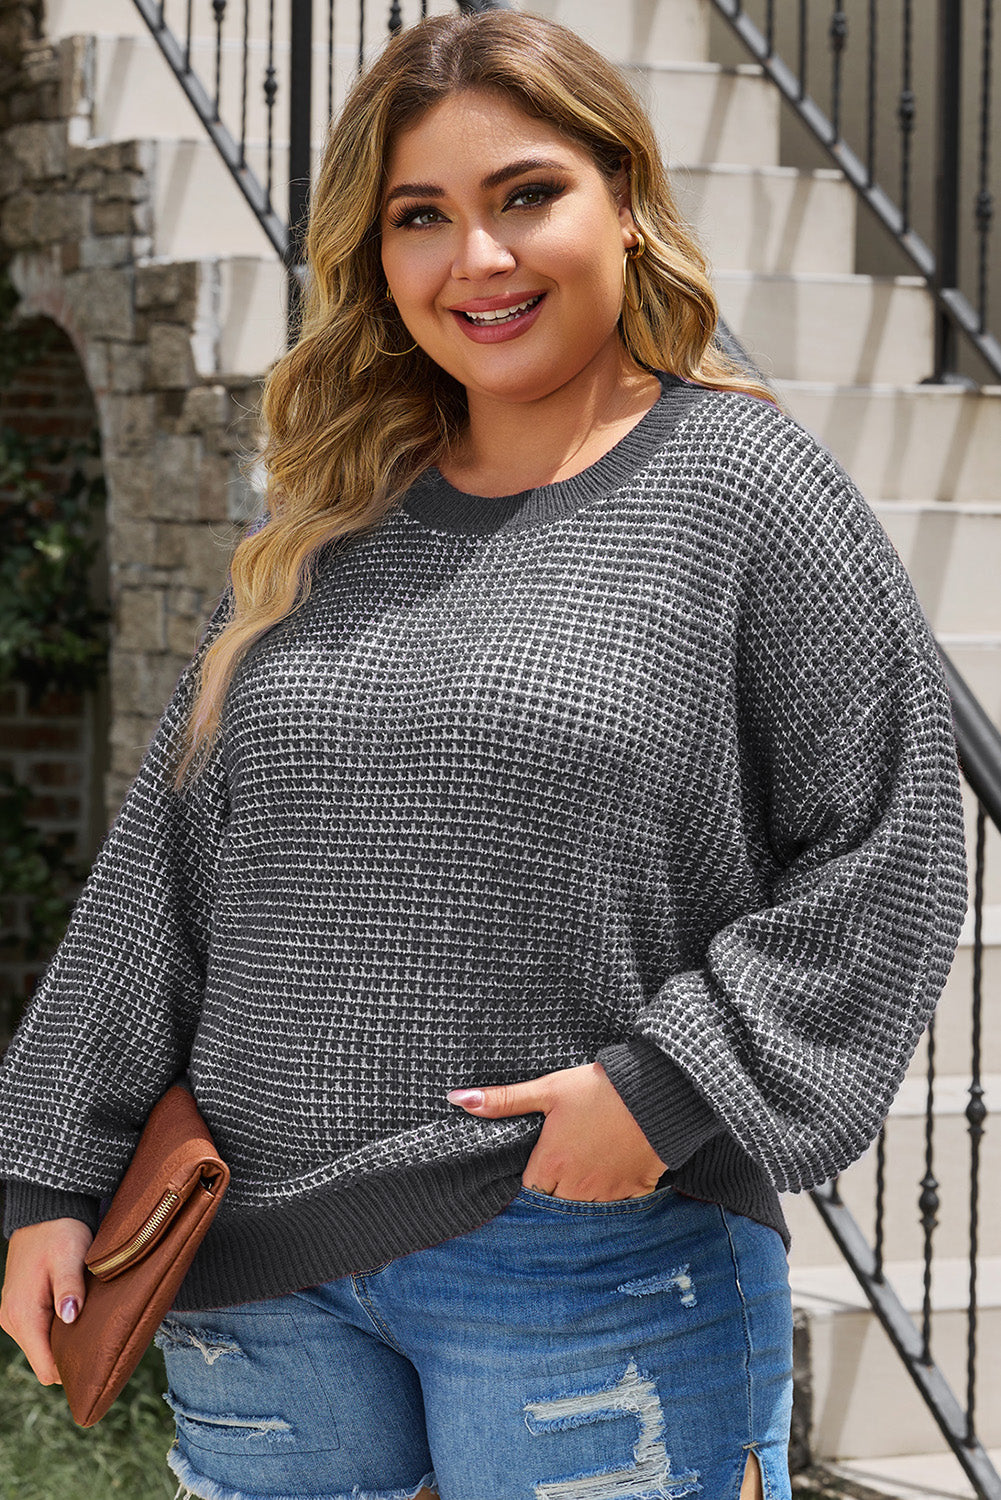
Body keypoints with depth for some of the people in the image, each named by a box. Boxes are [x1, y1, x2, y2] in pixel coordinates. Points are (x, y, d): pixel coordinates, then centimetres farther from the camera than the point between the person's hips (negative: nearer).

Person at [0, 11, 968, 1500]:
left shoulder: (745, 486, -4)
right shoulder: (324, 519, 10)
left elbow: (889, 851, -7)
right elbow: (167, 859, 12)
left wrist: (673, 1086, -16)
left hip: (593, 1265, -4)